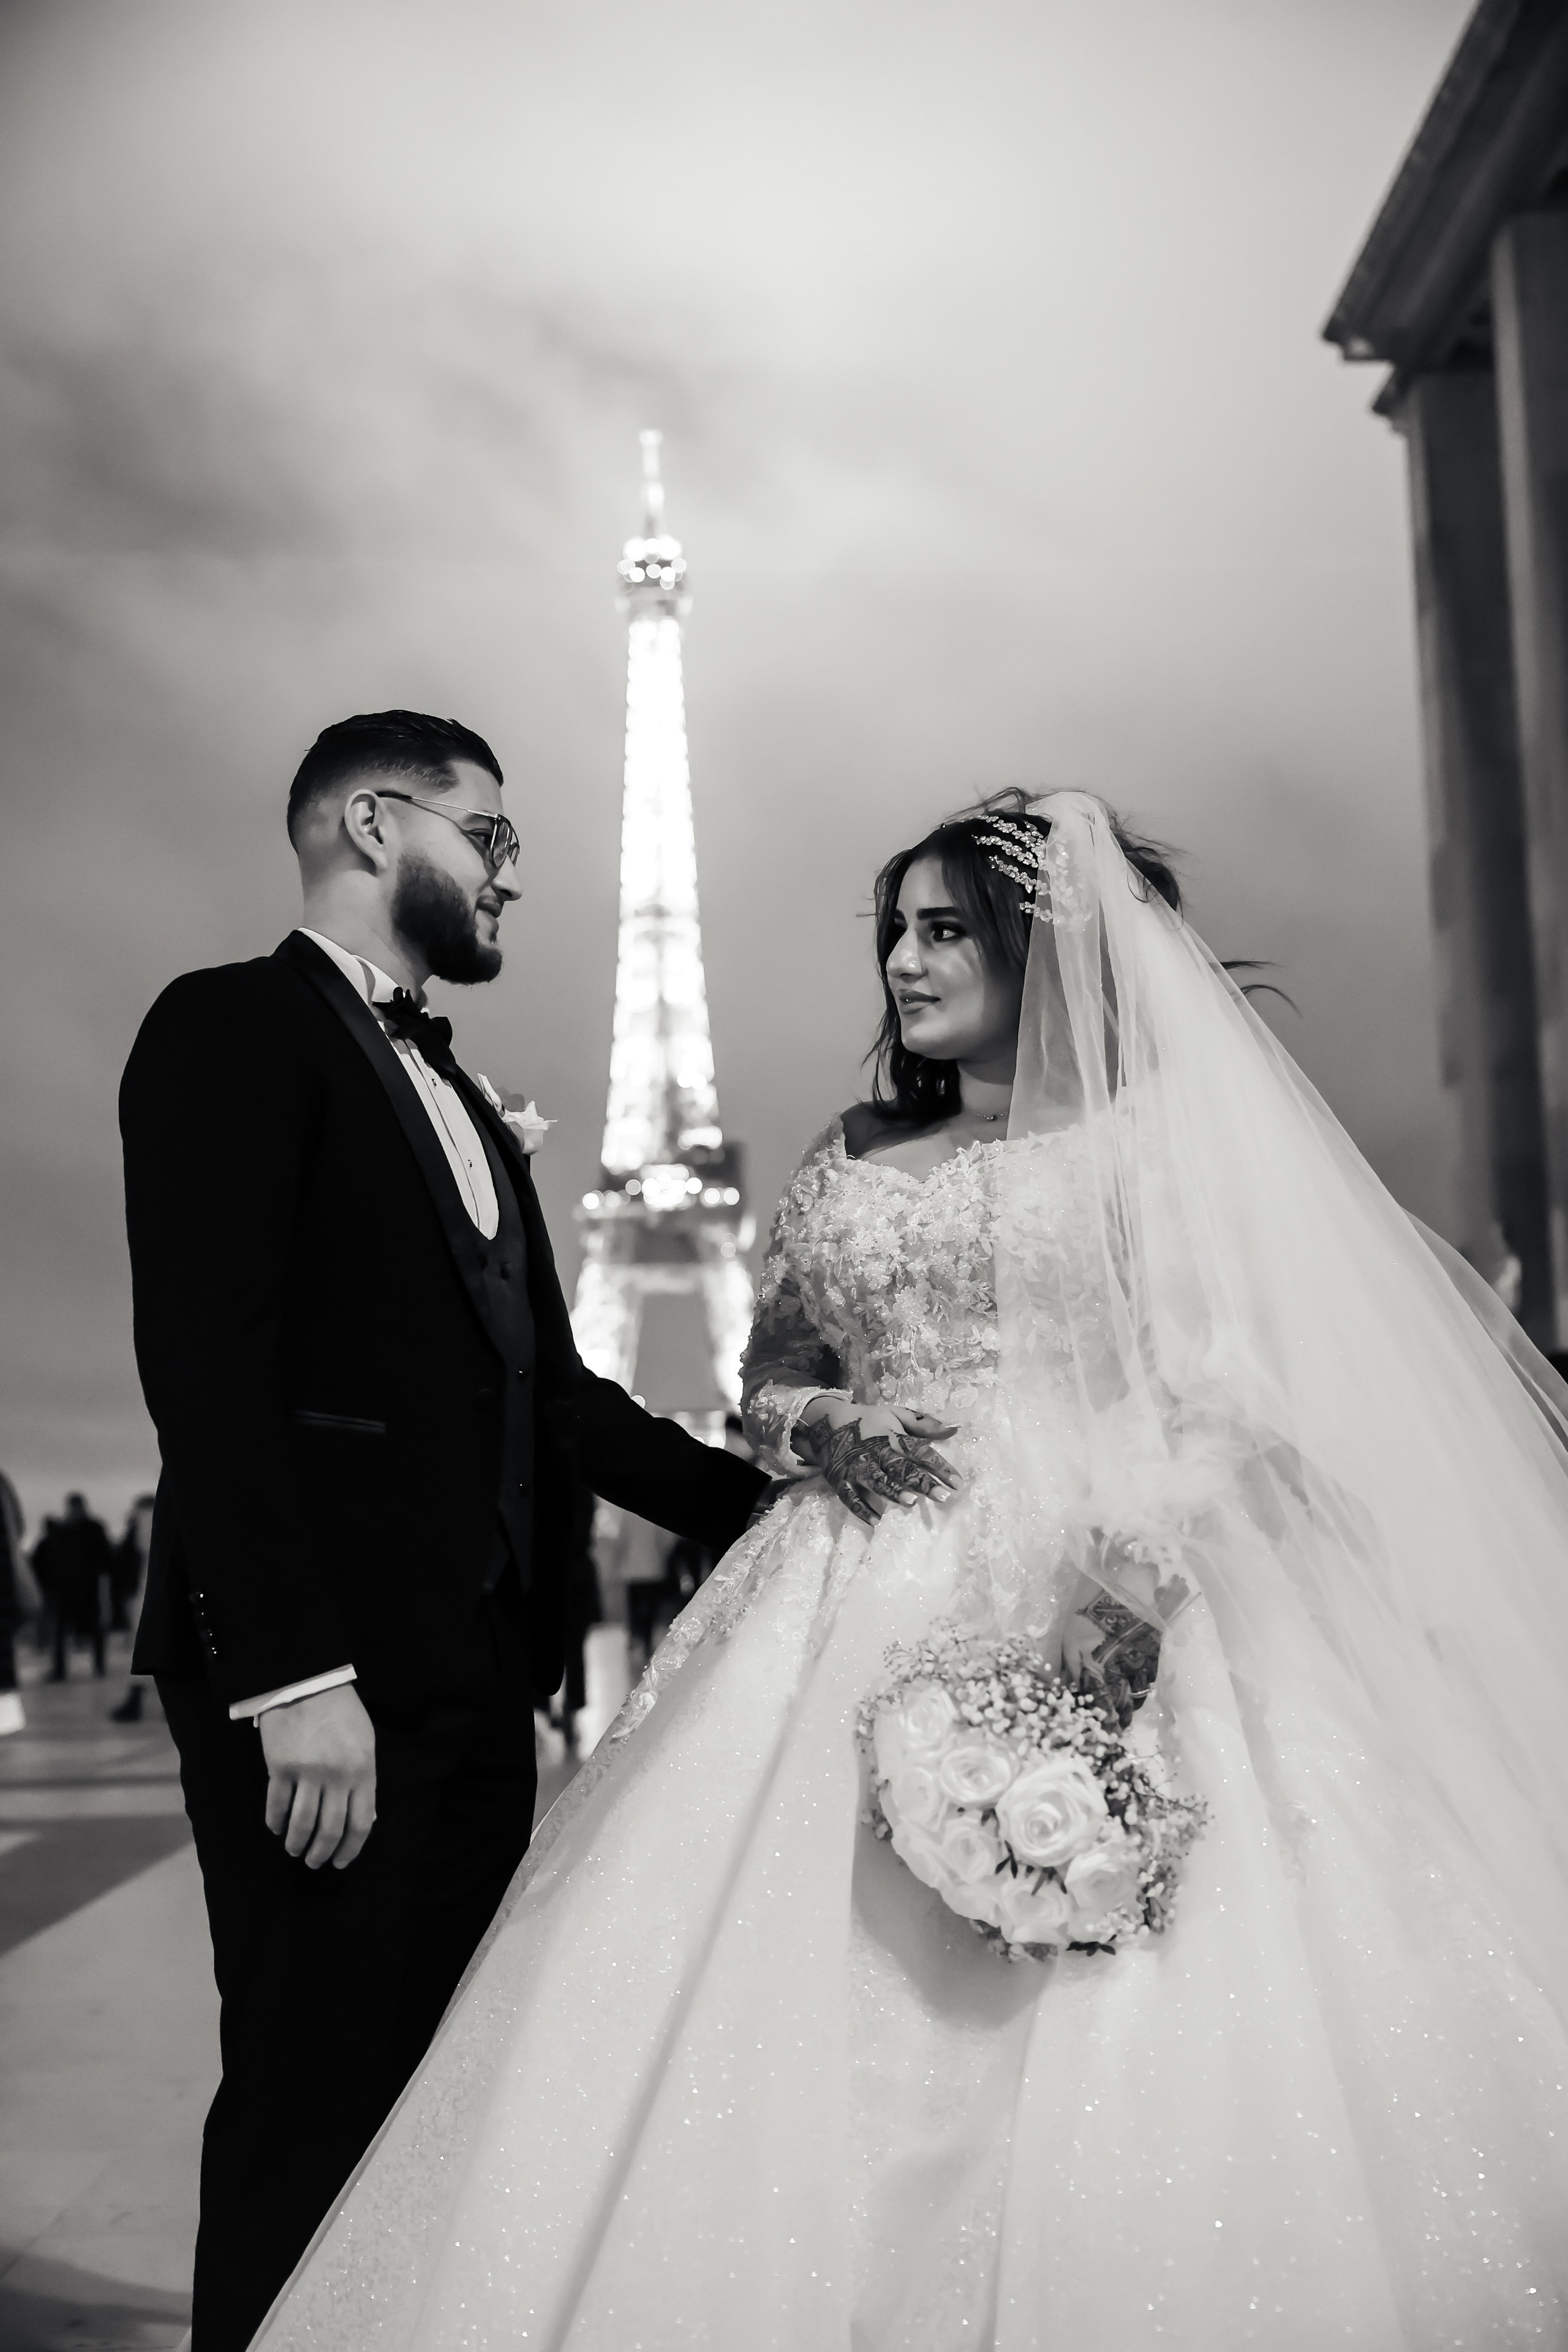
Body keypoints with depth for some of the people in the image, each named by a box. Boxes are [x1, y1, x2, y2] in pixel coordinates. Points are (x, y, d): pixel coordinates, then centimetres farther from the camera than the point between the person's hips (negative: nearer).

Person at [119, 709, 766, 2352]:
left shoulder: (467, 1106, 21)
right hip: (326, 1685, -8)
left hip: (473, 1681, 8)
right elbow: (208, 1369, -15)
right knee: (319, 2108, -2)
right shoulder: (233, 1028, -4)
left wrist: (773, 1508, 7)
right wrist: (293, 1673, -21)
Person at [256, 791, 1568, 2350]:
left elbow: (1231, 1398, -3)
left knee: (1122, 2077, -12)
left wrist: (1131, 1576, -19)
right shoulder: (850, 1160, 18)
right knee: (813, 2042, -4)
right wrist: (826, 1428, -3)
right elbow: (764, 1383, 21)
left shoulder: (1162, 1140, 7)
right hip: (863, 1625, 4)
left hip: (1100, 1616, -3)